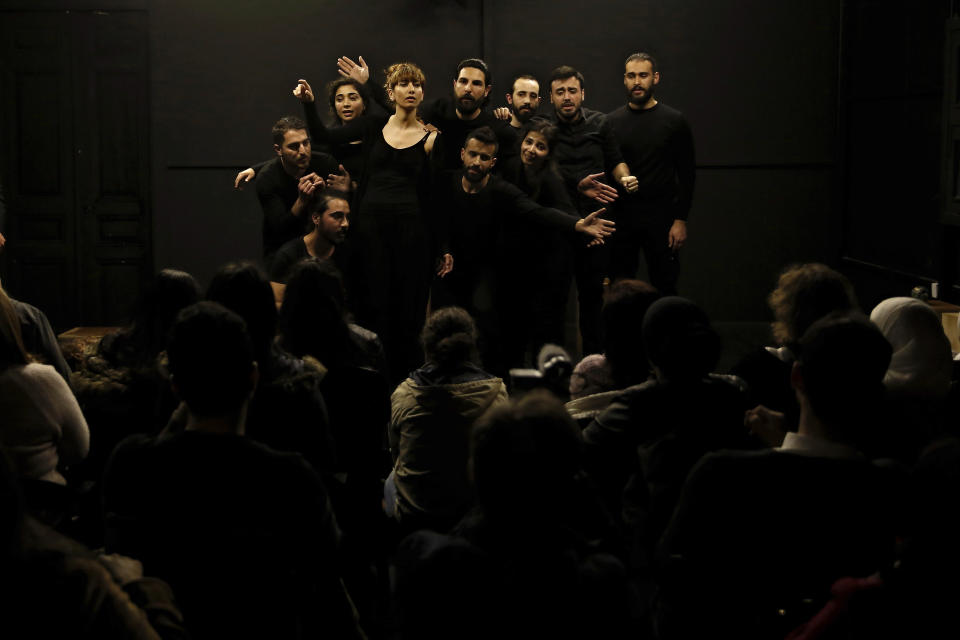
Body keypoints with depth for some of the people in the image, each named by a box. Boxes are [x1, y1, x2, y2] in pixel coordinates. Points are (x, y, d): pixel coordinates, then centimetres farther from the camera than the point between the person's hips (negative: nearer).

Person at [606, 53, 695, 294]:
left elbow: (687, 174, 1)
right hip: (620, 219, 2)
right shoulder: (611, 122, 6)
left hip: (661, 220, -2)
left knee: (665, 290, 0)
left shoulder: (674, 121, 2)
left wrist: (681, 220, -6)